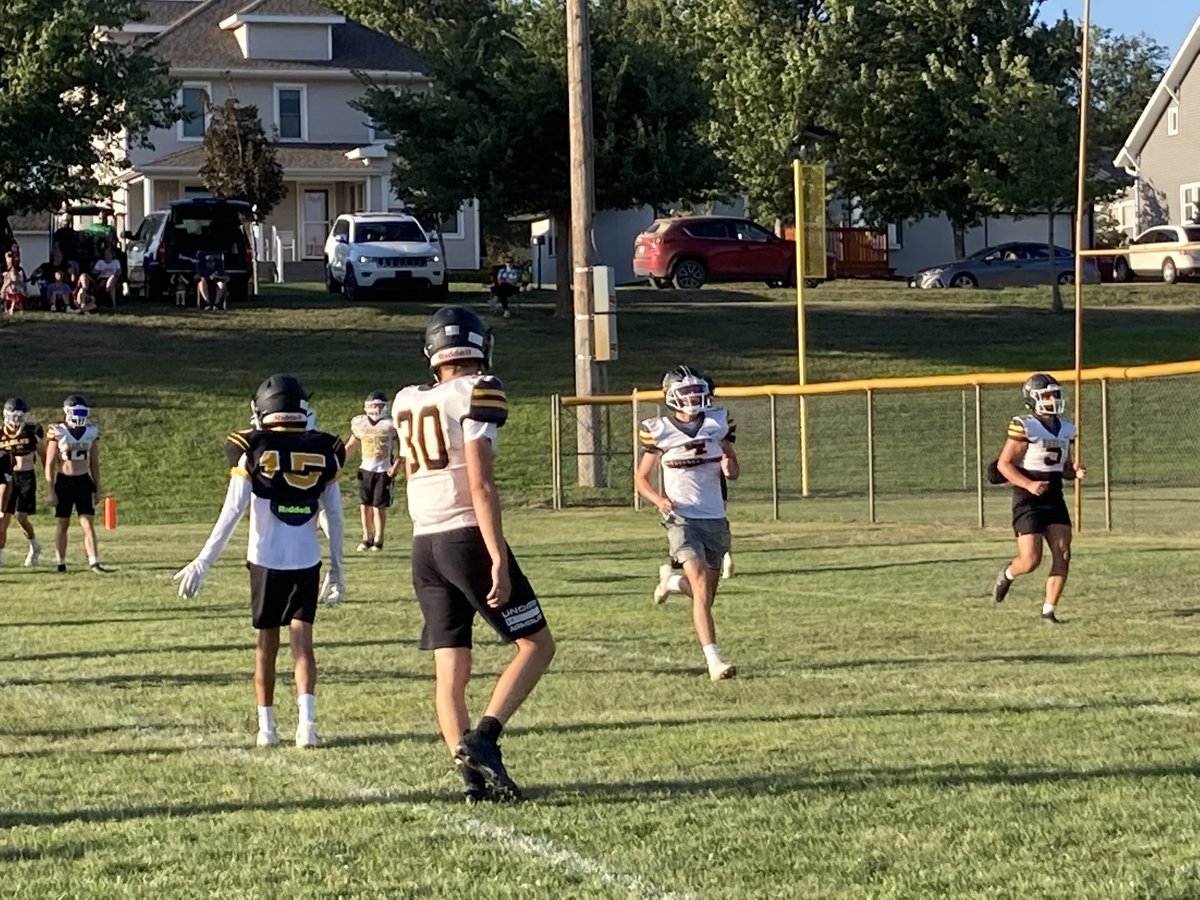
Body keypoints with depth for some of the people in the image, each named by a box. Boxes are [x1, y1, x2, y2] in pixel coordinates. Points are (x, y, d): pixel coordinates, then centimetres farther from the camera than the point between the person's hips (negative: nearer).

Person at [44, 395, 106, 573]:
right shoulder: (57, 432, -7)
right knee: (62, 524, 5)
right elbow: (50, 465, -5)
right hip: (64, 482, -2)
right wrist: (51, 491, -8)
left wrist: (97, 489, 11)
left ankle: (94, 563, -8)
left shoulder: (91, 432, 4)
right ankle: (61, 564, 14)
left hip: (84, 481, 3)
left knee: (88, 523, -4)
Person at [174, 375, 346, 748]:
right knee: (302, 640, 2)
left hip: (266, 560, -1)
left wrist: (203, 563, -6)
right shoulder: (324, 452, 2)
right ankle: (306, 720, -16)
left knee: (268, 643, 11)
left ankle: (266, 726, 13)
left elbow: (232, 513, -9)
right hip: (307, 561, 1)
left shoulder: (254, 451, -6)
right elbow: (335, 516, 6)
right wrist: (336, 569, 15)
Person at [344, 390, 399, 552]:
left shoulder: (390, 425, -9)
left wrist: (396, 466, -13)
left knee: (378, 507, -3)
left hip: (384, 471, -3)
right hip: (366, 470, 4)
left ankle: (378, 539, 9)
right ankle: (367, 537, 16)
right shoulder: (359, 423, 1)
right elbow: (351, 445, 13)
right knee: (365, 505, 4)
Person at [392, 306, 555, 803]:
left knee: (449, 670, 5)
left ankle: (472, 772, -4)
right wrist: (498, 559, -17)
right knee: (536, 644, 3)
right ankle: (481, 738, -13)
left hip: (424, 543, 6)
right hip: (468, 537, -6)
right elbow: (481, 484, -16)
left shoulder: (407, 403, 12)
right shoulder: (478, 394, -8)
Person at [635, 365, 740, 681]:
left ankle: (671, 582, 46)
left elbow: (734, 473, 14)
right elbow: (641, 479, 4)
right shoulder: (660, 432, -4)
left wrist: (728, 467, -11)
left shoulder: (716, 423, 5)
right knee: (702, 588, -19)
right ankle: (713, 660, -22)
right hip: (682, 519, -4)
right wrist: (659, 499, -16)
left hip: (715, 519, 4)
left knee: (705, 594, 13)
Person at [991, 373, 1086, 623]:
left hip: (1054, 499, 6)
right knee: (1030, 560, -10)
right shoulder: (1024, 428, -12)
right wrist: (1029, 484, -24)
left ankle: (1049, 611, 2)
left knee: (1063, 555, -6)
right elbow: (1003, 464, -12)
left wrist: (1075, 471, -2)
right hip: (1028, 500, -6)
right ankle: (1007, 575, 25)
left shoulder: (1065, 429, 10)